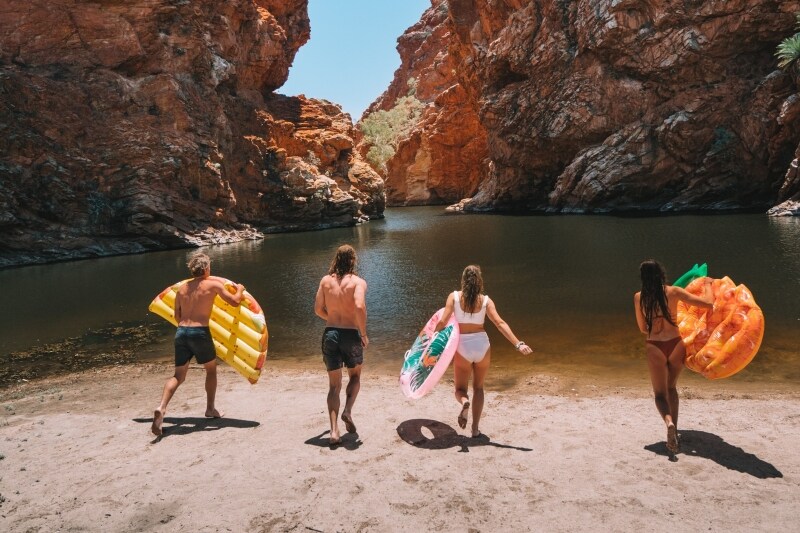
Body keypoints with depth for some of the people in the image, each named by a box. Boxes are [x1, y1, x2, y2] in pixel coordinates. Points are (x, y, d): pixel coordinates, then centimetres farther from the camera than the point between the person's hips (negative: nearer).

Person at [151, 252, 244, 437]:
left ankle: (161, 408, -10)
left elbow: (177, 316, 17)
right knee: (211, 370, 19)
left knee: (178, 376, 11)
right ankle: (210, 408, 27)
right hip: (200, 332, -4)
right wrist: (240, 290, 23)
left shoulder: (182, 288, 15)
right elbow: (235, 302, 2)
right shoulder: (214, 284, 1)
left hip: (181, 332, 4)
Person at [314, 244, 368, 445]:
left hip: (330, 334, 3)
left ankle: (334, 430, 1)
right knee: (355, 376, 23)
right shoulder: (358, 282, -7)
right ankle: (348, 410, 1)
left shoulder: (326, 280, 4)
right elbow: (360, 307, -23)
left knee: (334, 385, 11)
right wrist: (364, 333, -12)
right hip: (351, 334, -2)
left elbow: (318, 309, 5)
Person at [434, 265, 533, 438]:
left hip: (462, 347, -1)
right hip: (482, 345, 1)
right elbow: (500, 323, -12)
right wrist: (518, 344, -15)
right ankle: (475, 429, 17)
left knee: (460, 389, 15)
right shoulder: (485, 300, -3)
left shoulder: (454, 296, -4)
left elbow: (442, 322, -11)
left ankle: (464, 402, -20)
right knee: (478, 388, 20)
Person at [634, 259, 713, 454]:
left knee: (660, 394, 8)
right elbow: (708, 303, -7)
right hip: (676, 344, 1)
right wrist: (707, 284, 11)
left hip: (655, 348, -1)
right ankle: (674, 427, 21)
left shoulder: (639, 297, -2)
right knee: (671, 388, 23)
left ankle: (669, 423, -21)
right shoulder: (673, 292, -6)